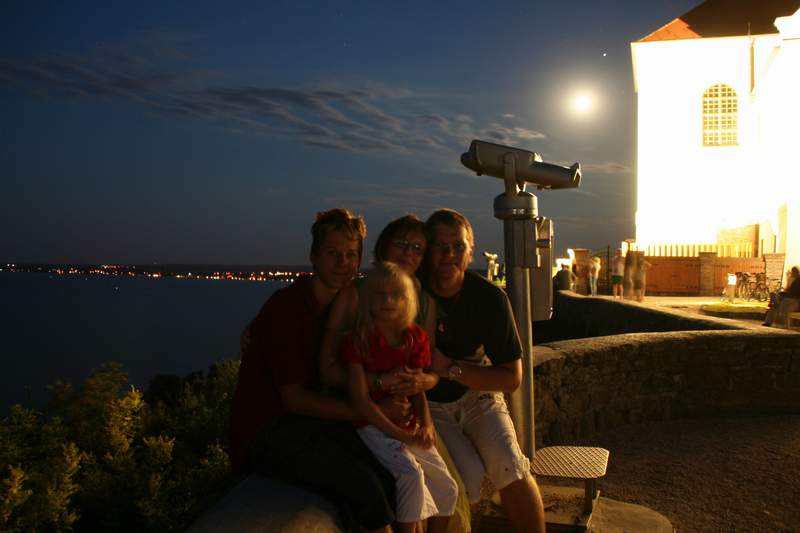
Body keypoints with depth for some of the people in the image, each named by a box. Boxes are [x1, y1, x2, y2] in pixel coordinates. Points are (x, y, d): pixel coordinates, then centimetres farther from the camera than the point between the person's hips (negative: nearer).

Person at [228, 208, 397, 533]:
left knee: (388, 476, -17)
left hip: (307, 419, 7)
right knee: (362, 482, -26)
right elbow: (293, 398, -16)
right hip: (266, 433, -7)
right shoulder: (286, 307, -14)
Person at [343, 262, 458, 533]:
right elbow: (360, 399, -14)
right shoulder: (358, 340, -12)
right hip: (373, 426, -5)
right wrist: (401, 435, -17)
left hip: (409, 426, 6)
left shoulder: (414, 337, 3)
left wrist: (426, 425, -13)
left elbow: (418, 390, 6)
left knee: (448, 489, 0)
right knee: (411, 474, -27)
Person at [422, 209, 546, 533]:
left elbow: (512, 378, -8)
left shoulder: (489, 298, -10)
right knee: (469, 474, -25)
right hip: (429, 405, -1)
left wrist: (450, 369, -19)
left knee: (507, 464, -25)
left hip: (477, 395, 1)